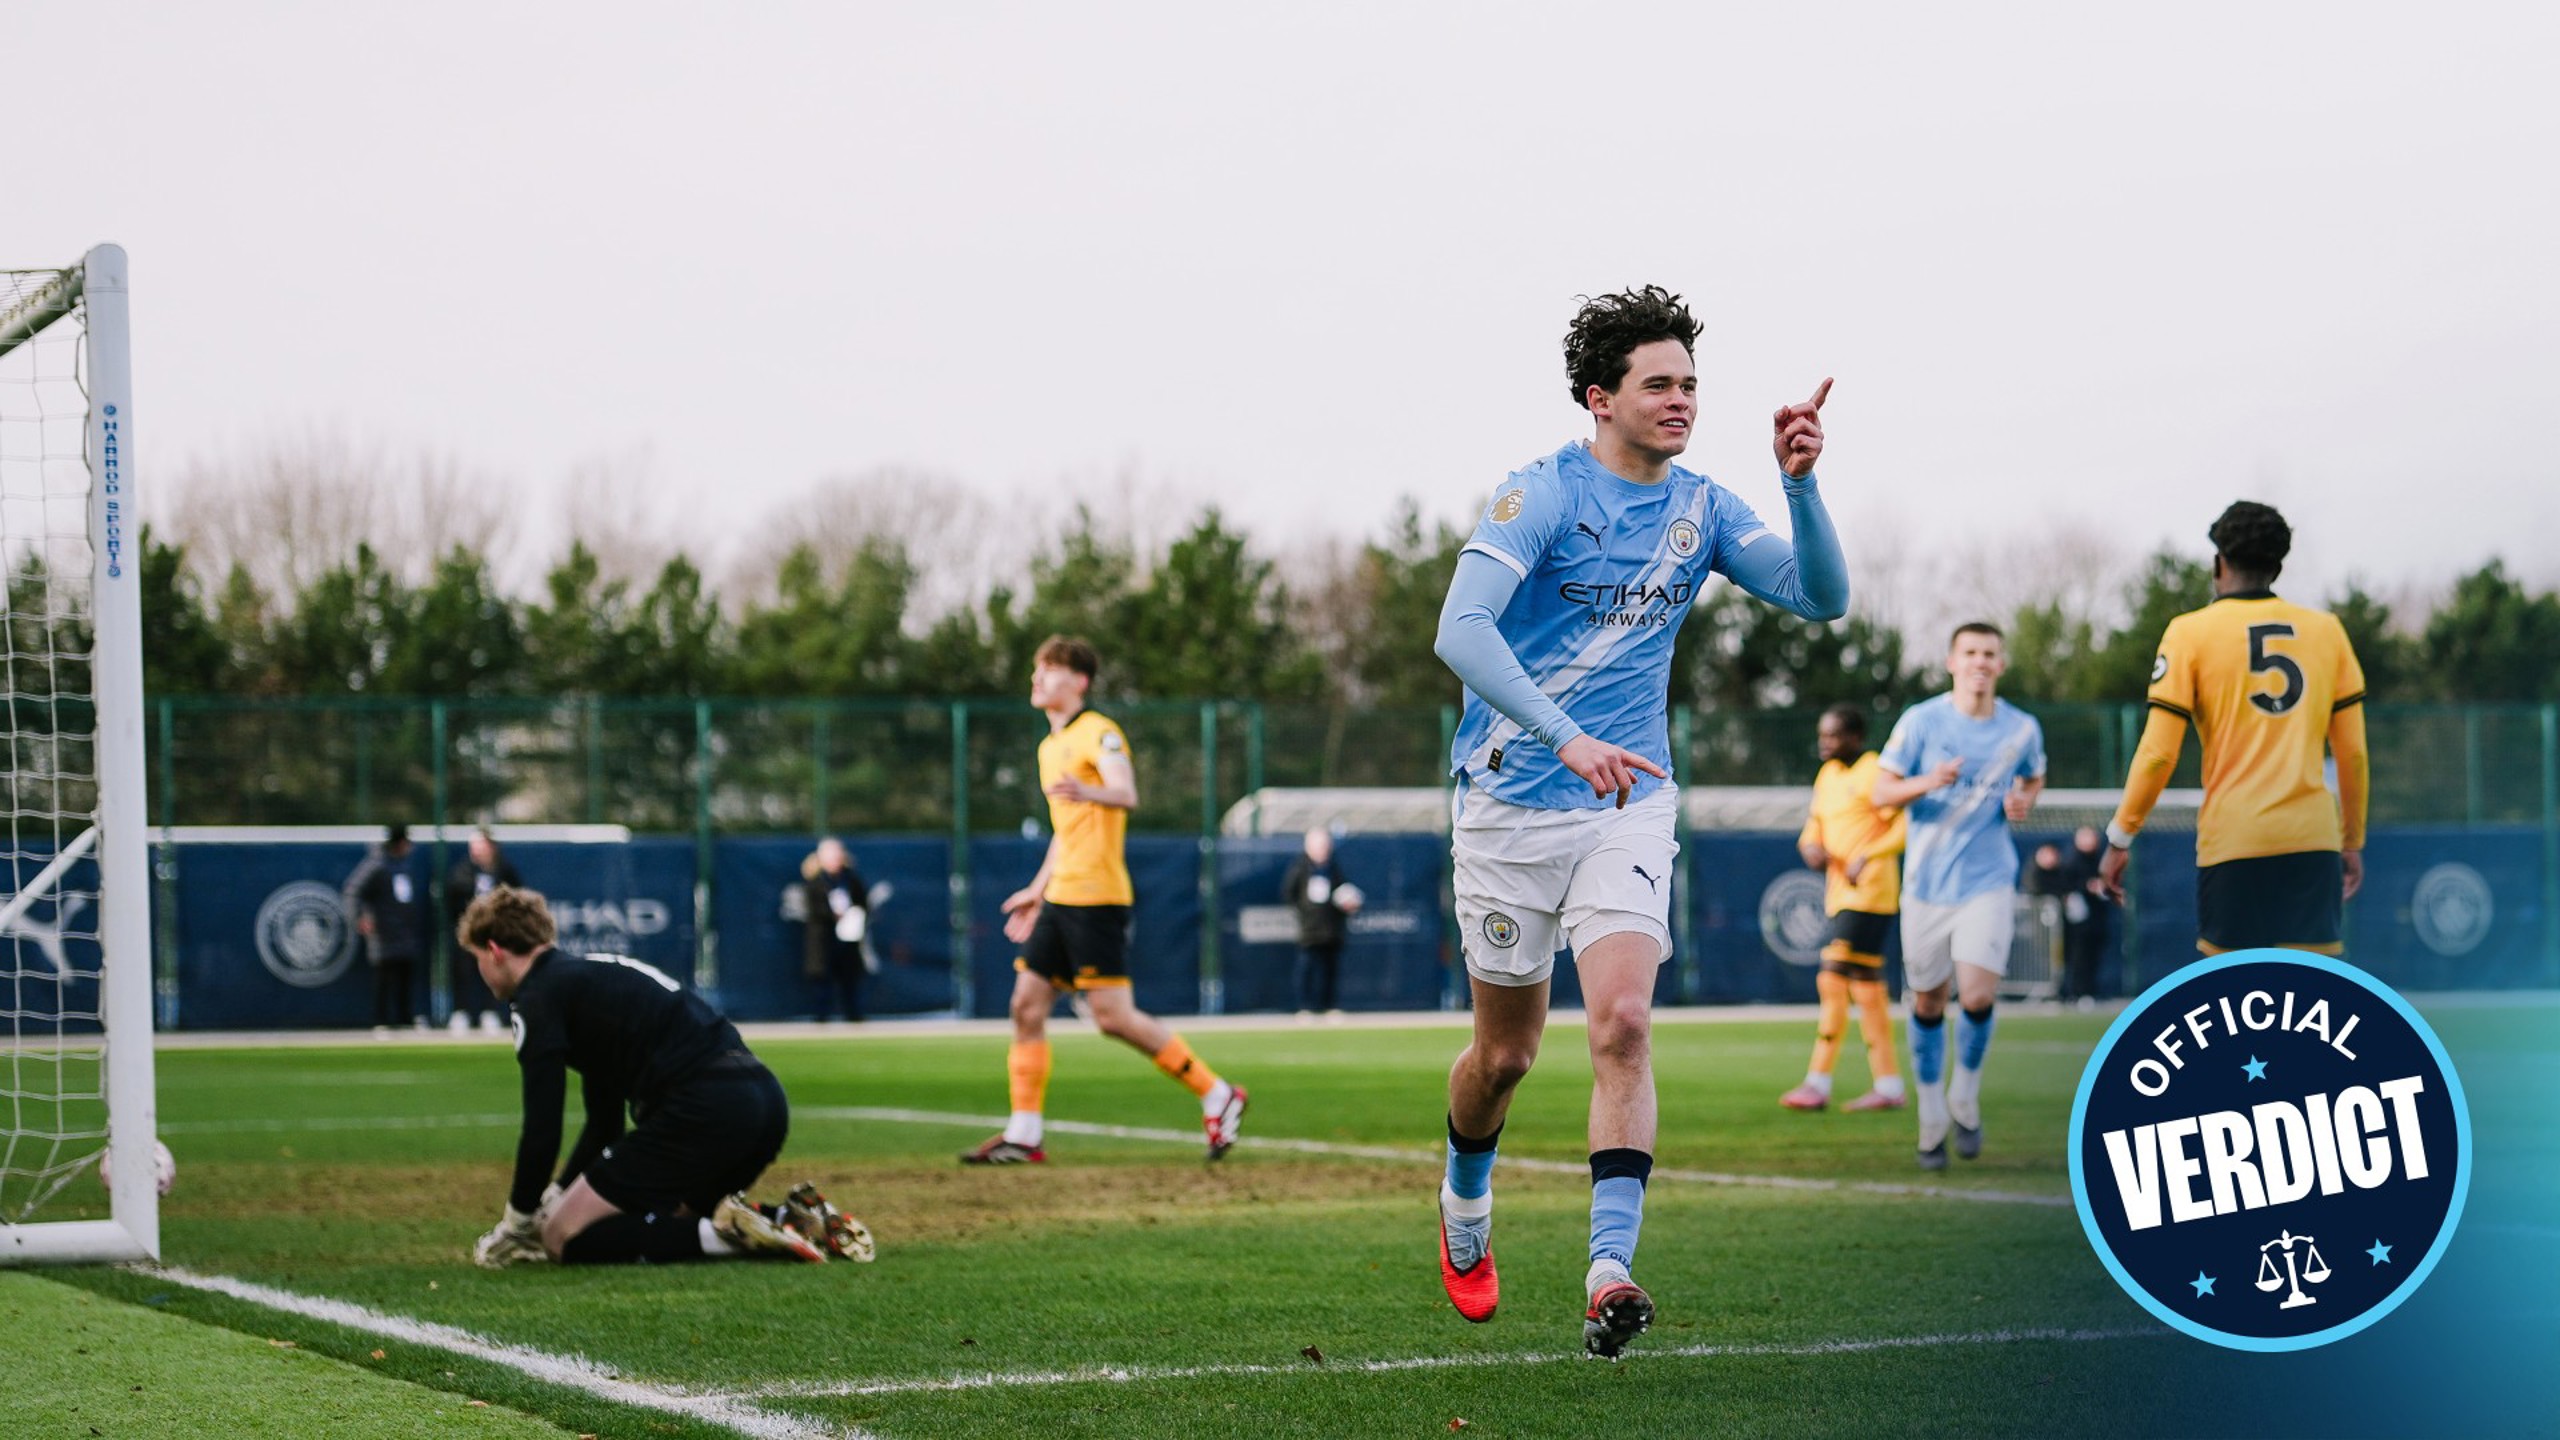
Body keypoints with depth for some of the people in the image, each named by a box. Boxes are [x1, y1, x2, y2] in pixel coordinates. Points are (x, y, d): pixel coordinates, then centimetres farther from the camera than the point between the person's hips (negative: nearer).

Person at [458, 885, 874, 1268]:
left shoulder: (539, 997, 1)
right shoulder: (587, 974, 30)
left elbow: (542, 1131, -5)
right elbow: (604, 1124, 35)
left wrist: (516, 1224, 7)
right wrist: (554, 1198, 33)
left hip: (703, 1109, -9)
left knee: (567, 1238, -1)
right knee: (658, 1222, 29)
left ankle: (727, 1234, -17)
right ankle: (795, 1219, 8)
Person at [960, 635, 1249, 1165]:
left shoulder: (1098, 733, -8)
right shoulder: (1050, 746, 20)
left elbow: (1126, 794, -27)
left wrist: (1087, 792, -48)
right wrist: (1037, 890, 33)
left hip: (1096, 898, -9)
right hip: (1060, 898, 9)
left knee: (1113, 1016, -11)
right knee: (1027, 1004, 4)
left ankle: (1217, 1097, 0)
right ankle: (1022, 1136, 8)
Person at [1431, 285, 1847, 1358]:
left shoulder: (1701, 509, 4)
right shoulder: (1543, 494, -12)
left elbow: (1823, 597, -4)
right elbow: (1460, 633, -24)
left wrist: (1799, 482, -20)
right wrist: (1567, 737, -34)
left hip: (1631, 802, 3)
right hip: (1511, 801, -3)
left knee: (1623, 1023, -18)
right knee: (1505, 1054, 9)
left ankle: (1609, 1274, -23)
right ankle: (1465, 1207, 39)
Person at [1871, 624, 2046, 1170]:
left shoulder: (2022, 729, 1)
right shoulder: (1920, 721, -4)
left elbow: (2034, 779, 21)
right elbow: (1880, 792, -3)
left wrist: (2023, 802, -2)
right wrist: (1926, 784, -22)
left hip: (1988, 883, 0)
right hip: (1927, 881, 0)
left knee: (1978, 995, -16)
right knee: (1927, 1004, 7)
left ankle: (1965, 1098, 9)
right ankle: (1932, 1120, 24)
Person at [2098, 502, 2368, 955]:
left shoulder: (2190, 632, 1)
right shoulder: (2326, 629, 9)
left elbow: (2158, 753, -4)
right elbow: (2353, 752, 10)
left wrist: (2120, 837, 5)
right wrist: (2352, 841, 20)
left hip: (2232, 839, -2)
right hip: (2312, 837, 2)